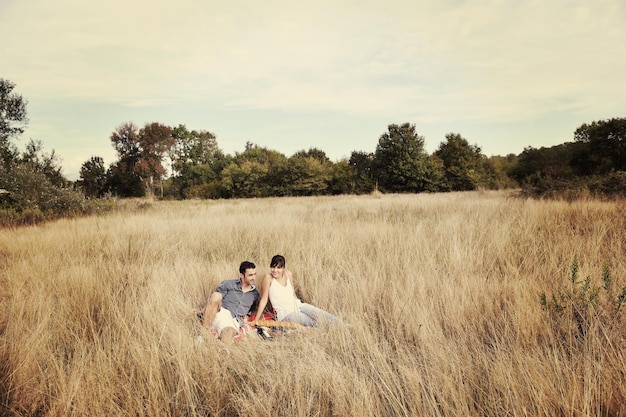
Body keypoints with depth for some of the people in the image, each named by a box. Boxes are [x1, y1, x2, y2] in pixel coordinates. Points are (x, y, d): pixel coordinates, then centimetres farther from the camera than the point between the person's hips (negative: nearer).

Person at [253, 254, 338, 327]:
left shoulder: (289, 274, 6)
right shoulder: (268, 278, -11)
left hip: (297, 305, 6)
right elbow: (263, 301, -7)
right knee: (316, 324, -24)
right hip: (285, 313, -6)